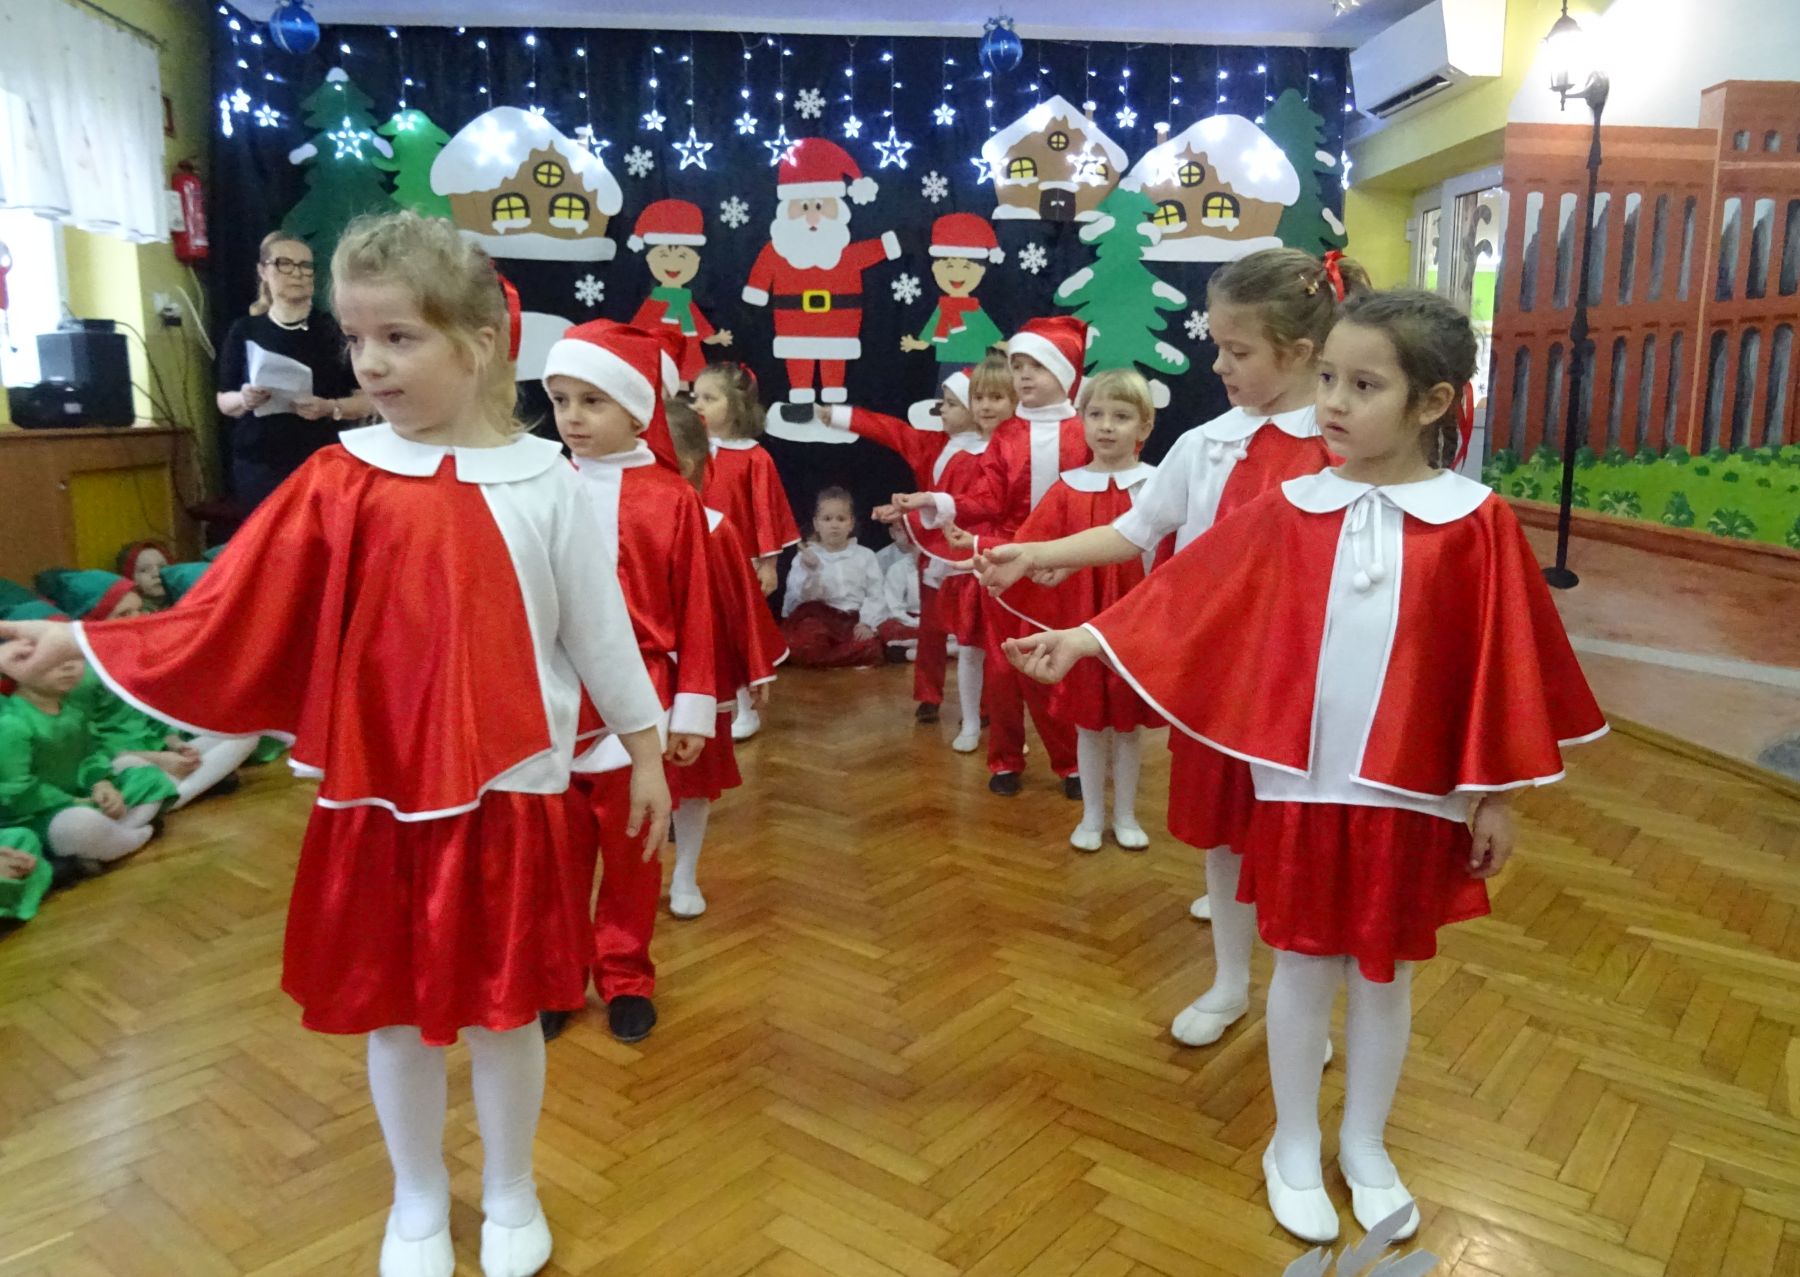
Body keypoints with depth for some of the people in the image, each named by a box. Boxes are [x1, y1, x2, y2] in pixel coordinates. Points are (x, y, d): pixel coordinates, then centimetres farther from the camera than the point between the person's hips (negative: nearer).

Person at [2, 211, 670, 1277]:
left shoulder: (542, 481, -6)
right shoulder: (340, 482, -3)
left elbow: (598, 627, 1)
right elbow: (232, 614, -2)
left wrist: (647, 753, 7)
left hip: (511, 796, -1)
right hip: (378, 797, 2)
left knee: (503, 1012, 12)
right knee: (393, 1014, 15)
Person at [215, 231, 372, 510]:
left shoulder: (334, 330, 1)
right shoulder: (244, 330, 6)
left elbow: (365, 401, 1)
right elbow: (224, 401, 12)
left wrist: (329, 408, -17)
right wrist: (244, 399, -9)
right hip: (259, 468, 2)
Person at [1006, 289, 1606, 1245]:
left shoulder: (1476, 523, -7)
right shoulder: (1290, 511, -2)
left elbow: (1502, 662, -3)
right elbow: (1187, 594, 1)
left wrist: (1494, 790, -1)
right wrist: (1087, 639, -4)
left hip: (1412, 793, -1)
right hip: (1300, 784, 1)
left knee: (1384, 971, 15)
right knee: (1303, 963, 13)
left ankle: (1365, 1144, 37)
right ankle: (1293, 1145, 33)